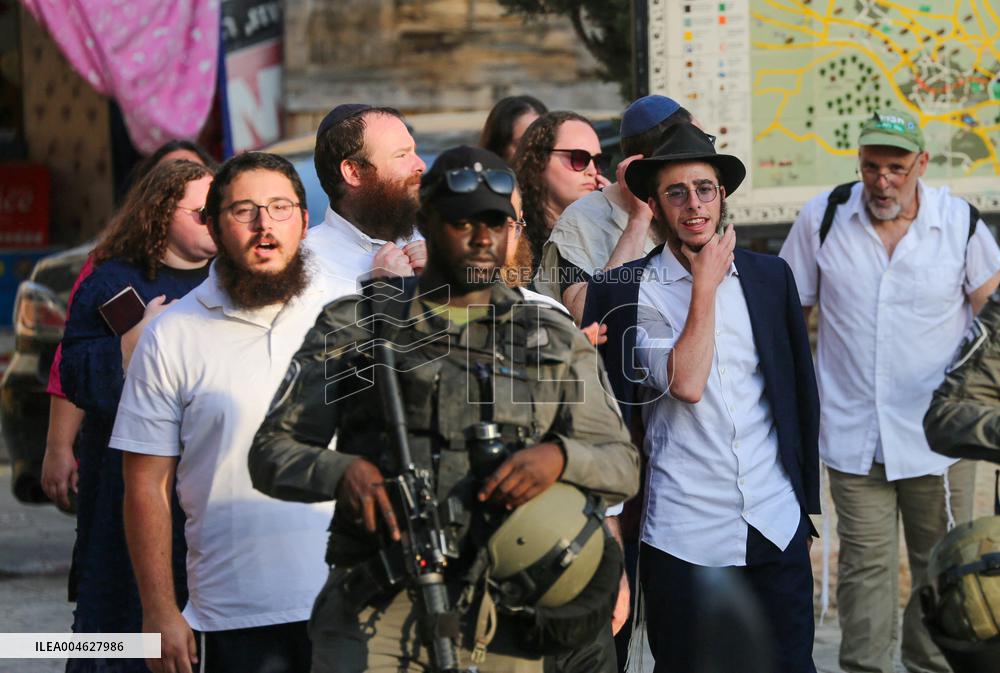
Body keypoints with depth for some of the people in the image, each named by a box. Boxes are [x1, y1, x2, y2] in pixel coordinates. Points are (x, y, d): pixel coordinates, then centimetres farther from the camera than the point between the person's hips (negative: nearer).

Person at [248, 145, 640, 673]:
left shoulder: (554, 342, 15)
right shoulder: (353, 328, 12)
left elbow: (621, 465, 11)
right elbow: (272, 452, 10)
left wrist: (559, 455, -11)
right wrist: (341, 471, -12)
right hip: (372, 614, -1)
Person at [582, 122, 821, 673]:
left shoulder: (770, 277, 7)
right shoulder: (629, 291, -4)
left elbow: (799, 389, 13)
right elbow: (686, 383, -17)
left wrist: (806, 498, 13)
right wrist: (707, 284, -11)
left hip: (776, 524, 3)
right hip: (684, 533, -3)